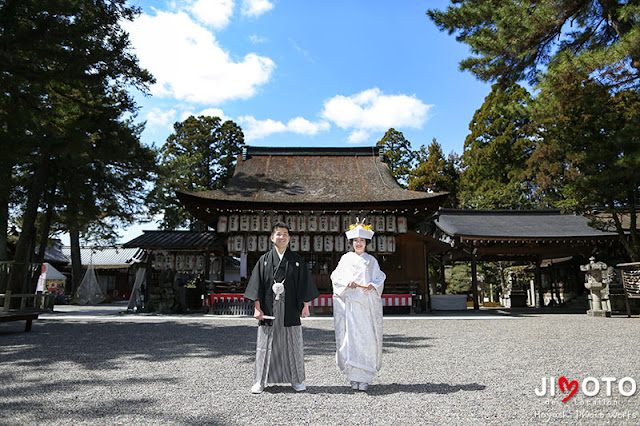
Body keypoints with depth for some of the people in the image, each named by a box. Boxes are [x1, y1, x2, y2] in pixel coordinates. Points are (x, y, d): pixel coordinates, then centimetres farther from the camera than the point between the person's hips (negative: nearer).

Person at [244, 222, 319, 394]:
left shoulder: (297, 260, 6)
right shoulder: (264, 260, 5)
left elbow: (304, 283, 5)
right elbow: (257, 284, 2)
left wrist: (305, 305, -1)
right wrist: (257, 307, -5)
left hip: (290, 309, 0)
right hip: (269, 309, 0)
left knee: (293, 344, 7)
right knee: (266, 344, 4)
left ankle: (297, 380, 21)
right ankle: (260, 381, 16)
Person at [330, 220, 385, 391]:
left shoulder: (371, 260, 13)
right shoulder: (346, 258, 11)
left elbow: (380, 278, 11)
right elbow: (336, 277, 7)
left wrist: (372, 285, -9)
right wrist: (347, 283, -11)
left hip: (368, 304, 1)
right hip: (349, 303, -1)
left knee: (367, 337, -5)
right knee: (351, 337, -6)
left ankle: (365, 377, 4)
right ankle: (354, 377, 3)